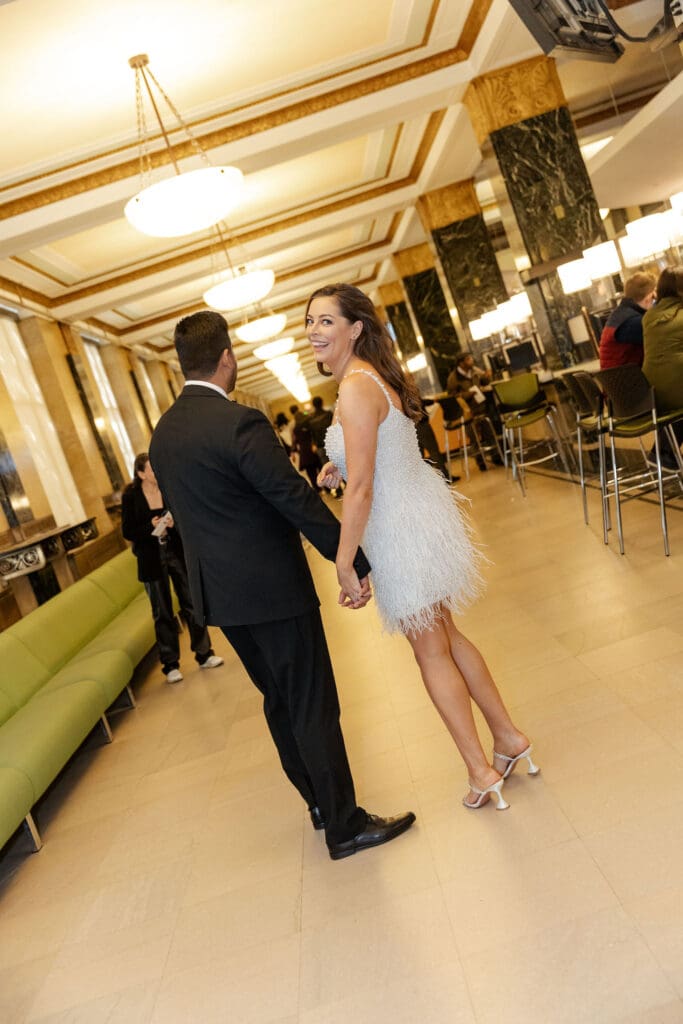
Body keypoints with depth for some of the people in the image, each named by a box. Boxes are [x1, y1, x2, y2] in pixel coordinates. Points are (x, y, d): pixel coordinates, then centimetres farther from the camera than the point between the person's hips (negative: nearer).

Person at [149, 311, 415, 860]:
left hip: (218, 591, 8)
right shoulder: (240, 423, -19)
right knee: (313, 706, 4)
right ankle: (345, 826, 19)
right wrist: (357, 562, -14)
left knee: (279, 700, 20)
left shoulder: (162, 434, 6)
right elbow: (300, 503, -20)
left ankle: (321, 801, 36)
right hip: (272, 587, -8)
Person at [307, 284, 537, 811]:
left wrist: (344, 562, -17)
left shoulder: (355, 389, -22)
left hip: (402, 532, -9)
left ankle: (482, 771, 25)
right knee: (446, 636, 21)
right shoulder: (379, 375, 9)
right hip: (422, 512, 9)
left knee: (431, 650, 7)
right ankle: (509, 737, 36)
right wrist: (343, 465, 10)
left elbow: (361, 490, -24)